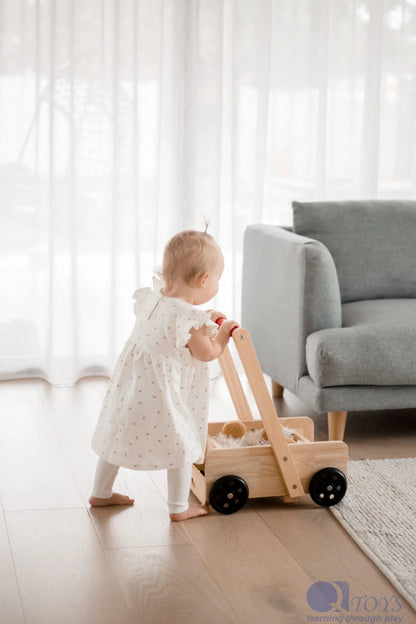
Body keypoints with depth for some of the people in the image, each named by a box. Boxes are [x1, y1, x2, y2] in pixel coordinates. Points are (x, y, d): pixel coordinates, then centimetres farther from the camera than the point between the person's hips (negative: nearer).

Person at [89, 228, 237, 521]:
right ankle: (179, 508, 18)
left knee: (119, 436, 21)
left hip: (130, 385, 8)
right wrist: (223, 332, 6)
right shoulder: (191, 318, -23)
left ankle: (101, 493, 37)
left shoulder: (149, 299, 0)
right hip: (162, 393, -8)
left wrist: (205, 321, 19)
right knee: (181, 444, 10)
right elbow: (207, 354, -10)